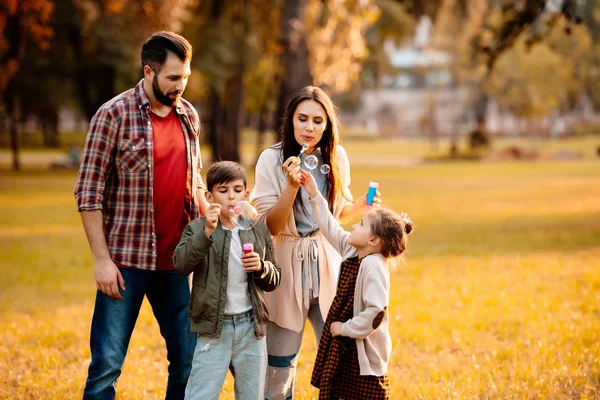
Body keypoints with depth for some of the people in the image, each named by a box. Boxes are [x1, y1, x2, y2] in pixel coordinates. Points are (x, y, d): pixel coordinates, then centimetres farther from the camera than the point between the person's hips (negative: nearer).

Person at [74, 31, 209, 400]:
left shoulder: (189, 116, 9)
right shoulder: (113, 115, -8)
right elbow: (88, 193, -8)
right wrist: (102, 259, -13)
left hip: (177, 259, 5)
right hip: (126, 259, -5)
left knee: (189, 361, 9)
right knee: (108, 363, -1)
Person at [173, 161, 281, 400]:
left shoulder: (259, 230, 7)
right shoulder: (197, 228, -3)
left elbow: (273, 281, 11)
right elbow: (181, 264, -20)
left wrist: (261, 267, -11)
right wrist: (207, 232, -30)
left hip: (252, 327, 4)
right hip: (213, 328, -3)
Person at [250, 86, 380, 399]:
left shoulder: (336, 157, 1)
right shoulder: (272, 159, -10)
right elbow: (270, 226, -12)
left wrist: (359, 207, -5)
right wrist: (292, 186, -25)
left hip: (327, 263, 3)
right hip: (287, 264, -3)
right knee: (280, 361, 5)